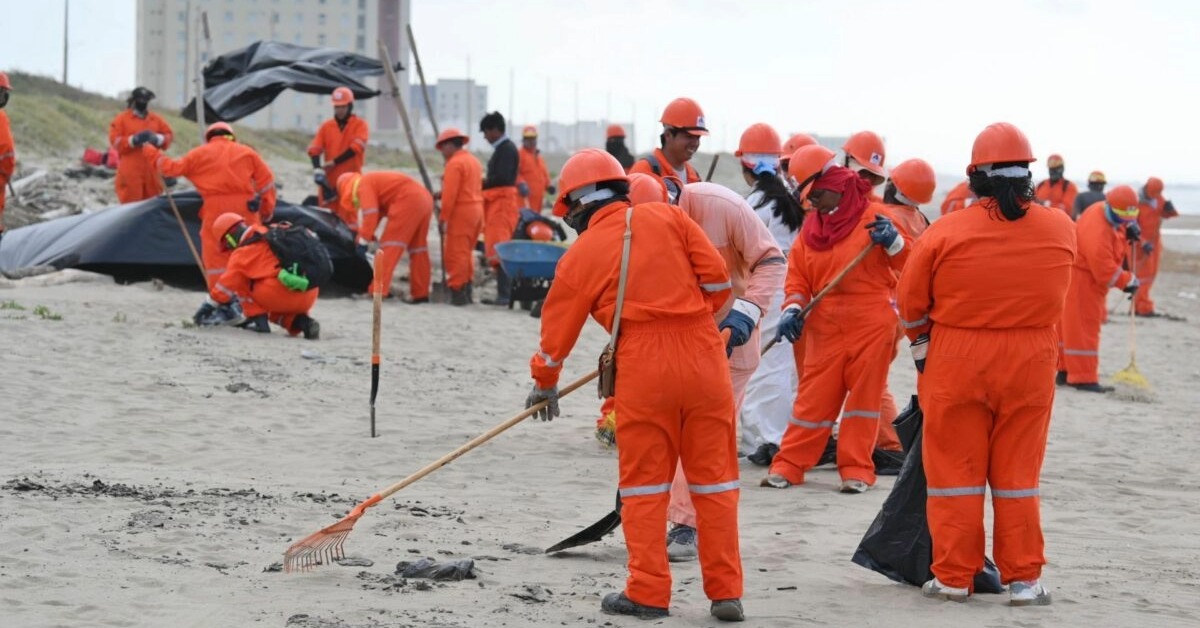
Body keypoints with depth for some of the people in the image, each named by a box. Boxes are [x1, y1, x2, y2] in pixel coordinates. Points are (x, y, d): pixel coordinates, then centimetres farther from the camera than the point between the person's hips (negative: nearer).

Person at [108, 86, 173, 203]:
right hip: (131, 171, -4)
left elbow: (169, 136, 11)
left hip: (152, 170, 4)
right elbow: (115, 141, -7)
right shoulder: (121, 119, 2)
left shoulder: (156, 119, 13)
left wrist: (158, 139, -11)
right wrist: (133, 140, -20)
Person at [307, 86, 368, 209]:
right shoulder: (326, 126, 10)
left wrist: (335, 162, -18)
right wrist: (317, 169, -18)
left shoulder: (360, 125, 1)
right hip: (330, 180, 3)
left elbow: (356, 147, -13)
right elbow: (314, 149, 0)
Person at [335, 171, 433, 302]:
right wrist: (361, 239, 37)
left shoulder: (363, 184, 3)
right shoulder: (374, 182, 31)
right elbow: (377, 215, 35)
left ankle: (379, 290, -10)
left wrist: (363, 241, -8)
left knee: (390, 245, -5)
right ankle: (421, 293, 16)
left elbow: (370, 214, -10)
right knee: (417, 246, 14)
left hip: (408, 201, -9)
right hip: (425, 199, 9)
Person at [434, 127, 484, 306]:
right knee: (466, 253, 16)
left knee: (456, 254, -6)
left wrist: (443, 218, -14)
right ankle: (467, 290, 18)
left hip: (461, 212, -9)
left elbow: (450, 194, -17)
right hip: (477, 210, 9)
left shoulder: (454, 163, -13)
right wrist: (442, 194, 12)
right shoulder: (474, 161, 16)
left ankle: (457, 291, -8)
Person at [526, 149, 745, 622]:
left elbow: (558, 326, 14)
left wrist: (544, 382, 30)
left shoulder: (581, 254, 5)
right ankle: (726, 593, 9)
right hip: (704, 355, 2)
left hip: (642, 366, -2)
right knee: (714, 478, 8)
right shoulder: (668, 217, 7)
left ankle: (648, 593, 8)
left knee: (644, 483, 8)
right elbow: (717, 279, 3)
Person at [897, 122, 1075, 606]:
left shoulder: (946, 232, -12)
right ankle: (1023, 578, 12)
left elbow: (911, 304, -2)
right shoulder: (1060, 230, -5)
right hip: (1030, 366, 2)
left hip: (956, 365, -2)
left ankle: (954, 576, 10)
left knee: (956, 472, 8)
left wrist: (921, 342, 16)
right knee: (1017, 475, 11)